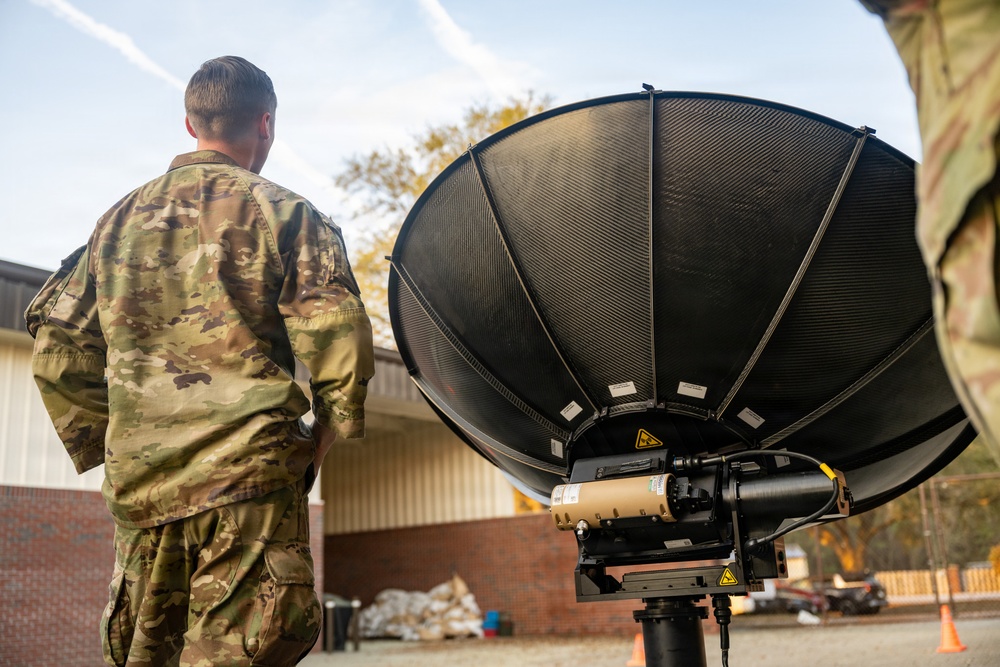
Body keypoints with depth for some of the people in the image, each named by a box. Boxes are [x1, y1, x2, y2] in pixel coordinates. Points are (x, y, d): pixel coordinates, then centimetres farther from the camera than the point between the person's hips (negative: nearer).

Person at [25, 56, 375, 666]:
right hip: (248, 477, -5)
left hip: (139, 481, 6)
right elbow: (339, 341, -10)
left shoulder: (120, 219, 16)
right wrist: (322, 441, 3)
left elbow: (59, 349, 16)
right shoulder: (282, 213, 0)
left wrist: (103, 446, 20)